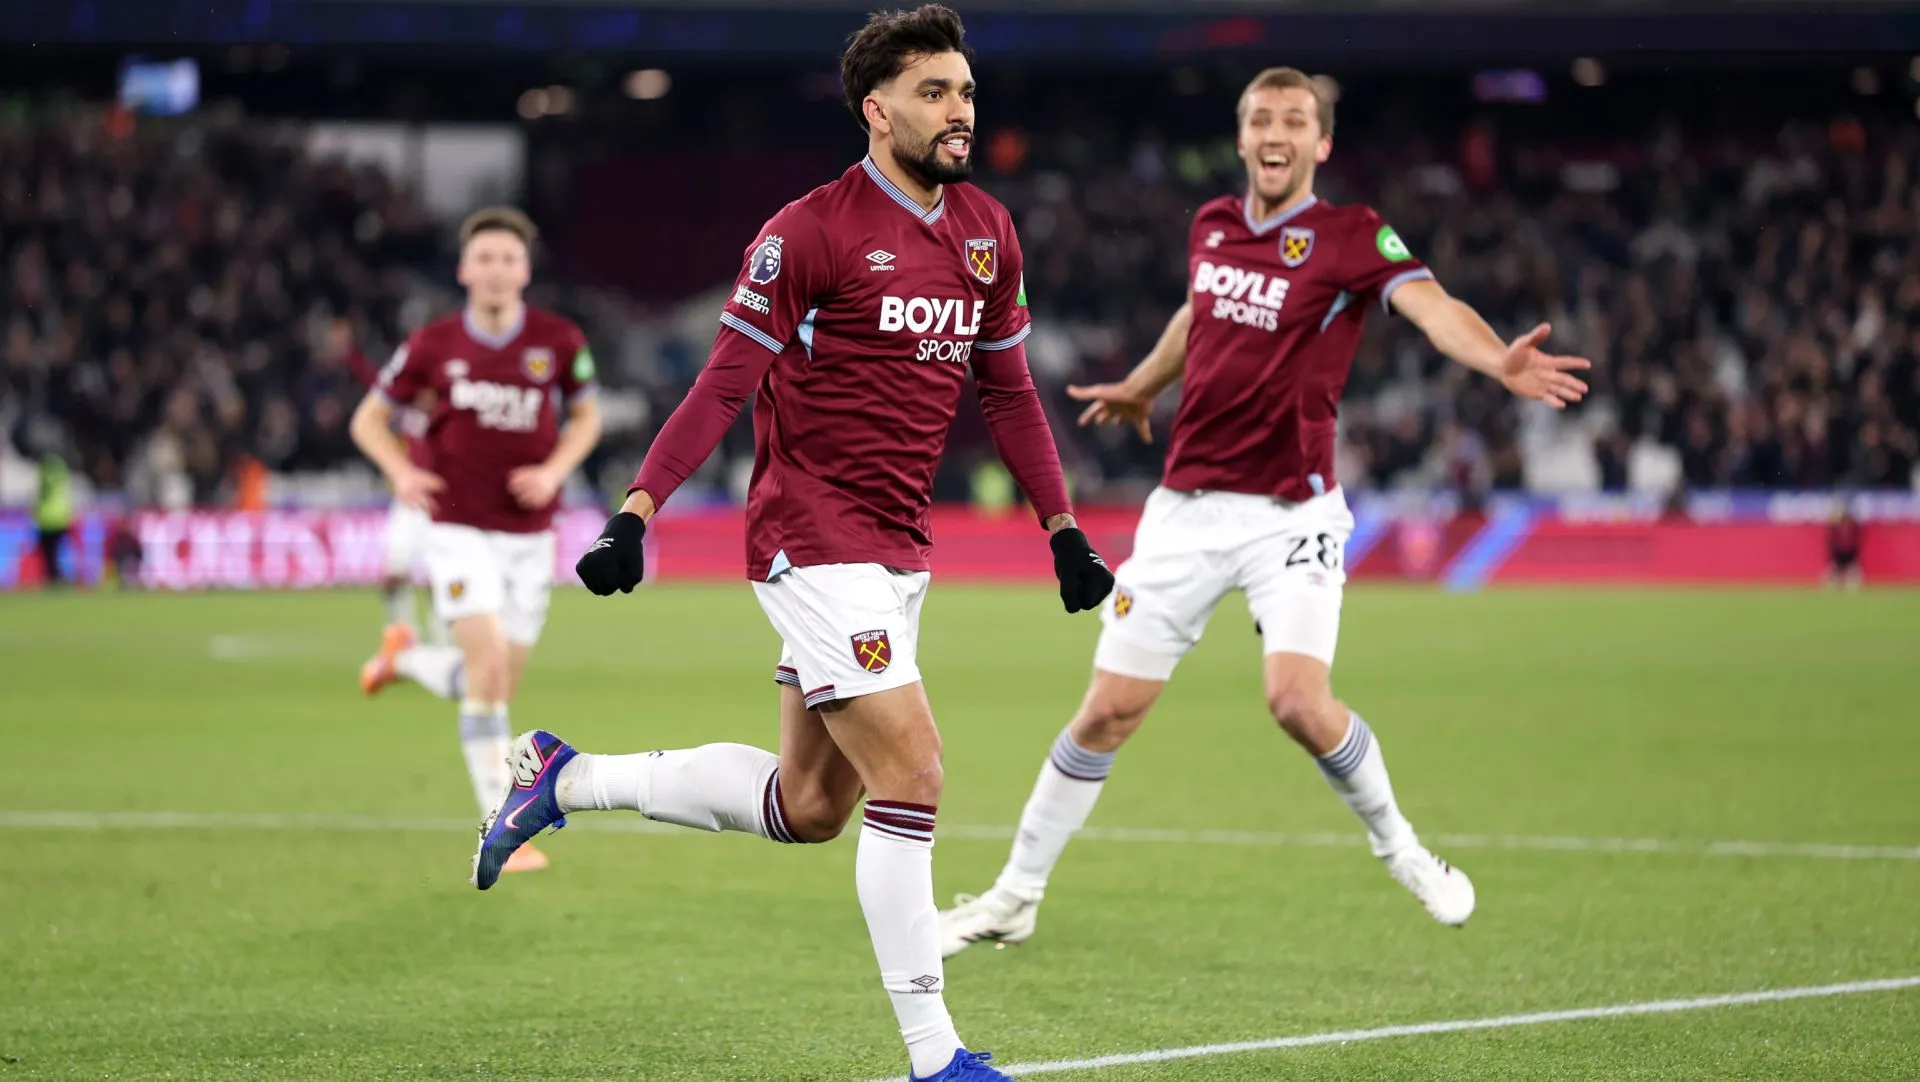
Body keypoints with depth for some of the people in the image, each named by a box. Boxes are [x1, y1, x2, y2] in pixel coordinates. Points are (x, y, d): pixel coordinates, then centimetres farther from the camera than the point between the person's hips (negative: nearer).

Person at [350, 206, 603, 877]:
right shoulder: (434, 345, -6)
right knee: (489, 668, -19)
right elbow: (369, 419, 6)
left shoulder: (559, 342, -3)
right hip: (459, 528, -3)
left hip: (529, 535, 3)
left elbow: (586, 415, 14)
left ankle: (406, 657, 40)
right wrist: (402, 473, -14)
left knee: (494, 686, 8)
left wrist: (555, 470, -5)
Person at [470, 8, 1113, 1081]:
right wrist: (637, 514, -18)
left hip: (901, 548, 8)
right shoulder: (809, 233, -12)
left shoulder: (989, 233, 9)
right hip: (815, 539, -8)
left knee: (809, 805, 12)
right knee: (911, 774, -13)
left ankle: (567, 780, 29)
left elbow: (1009, 390, 18)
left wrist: (1065, 531, 15)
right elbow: (726, 381, -11)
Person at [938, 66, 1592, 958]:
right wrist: (1139, 387, 44)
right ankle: (1015, 898, 18)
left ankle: (1399, 847, 5)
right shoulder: (1211, 227, 6)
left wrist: (1500, 360, -47)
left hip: (1291, 514, -4)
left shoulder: (1352, 238, -9)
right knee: (1109, 710, 4)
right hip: (1187, 508, 4)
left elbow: (1432, 307, -27)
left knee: (1299, 701, -22)